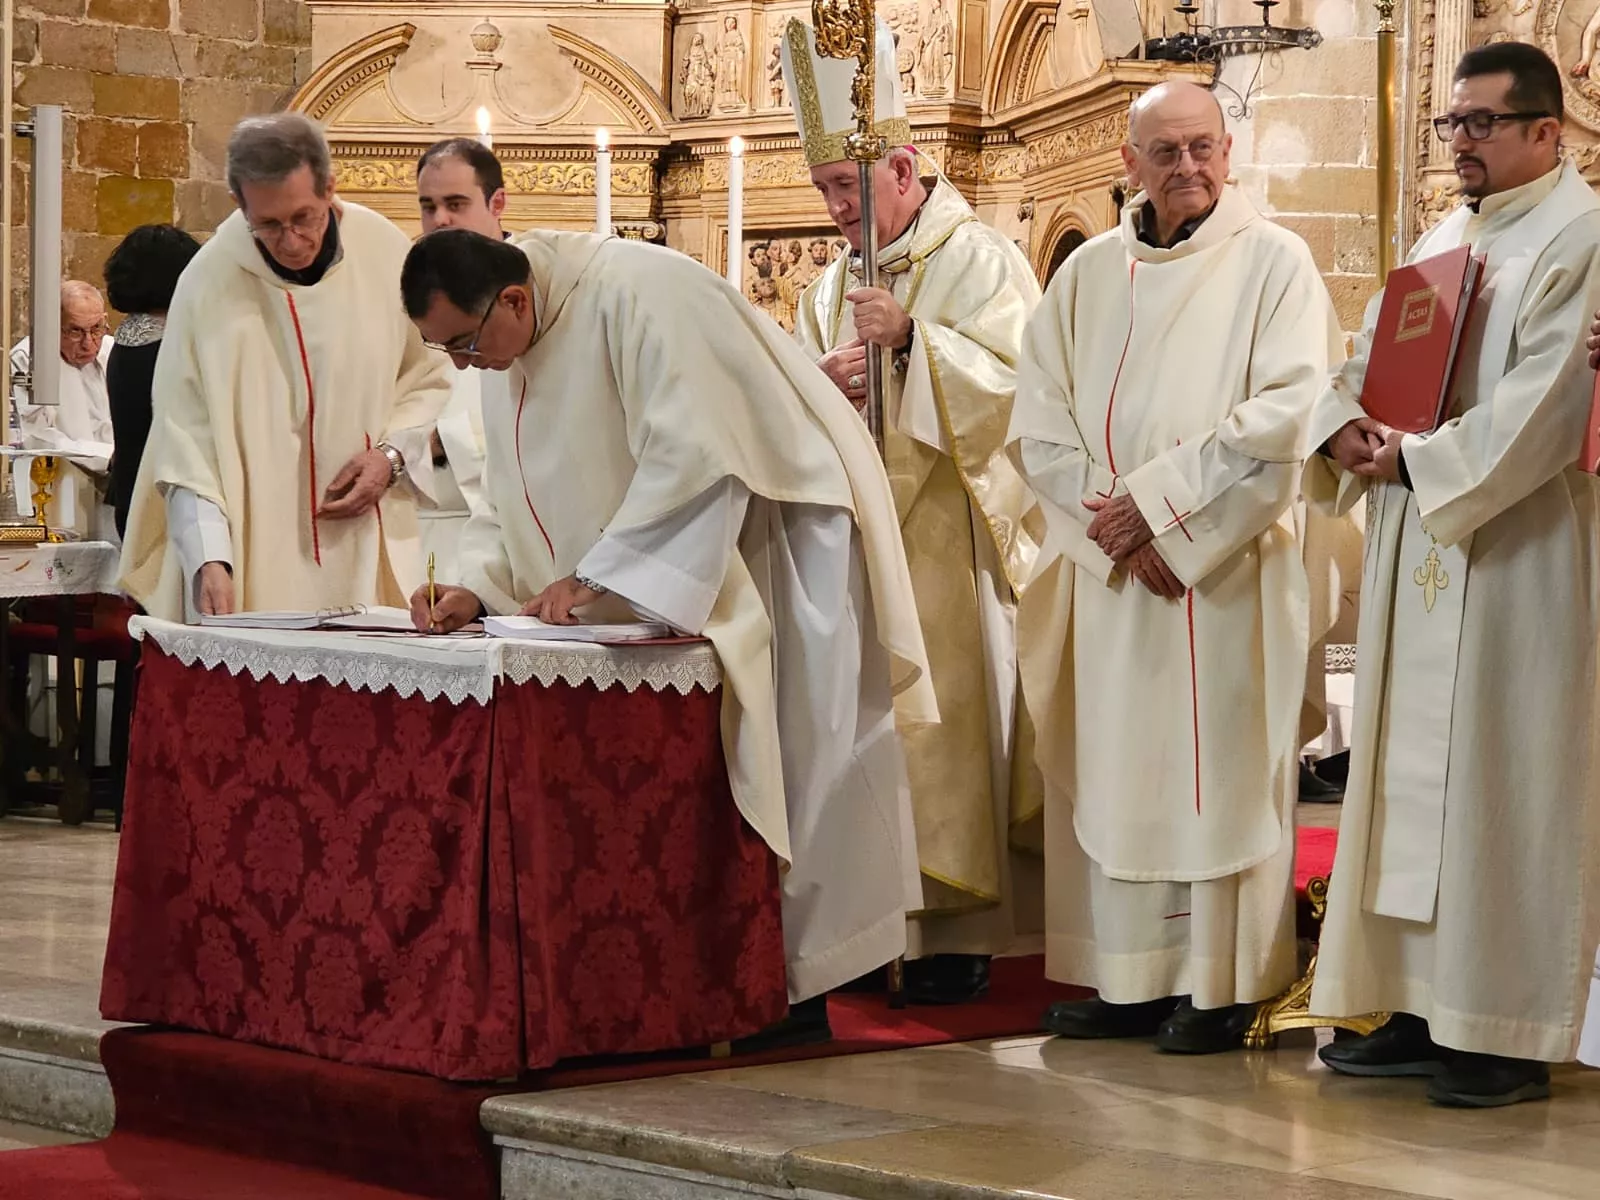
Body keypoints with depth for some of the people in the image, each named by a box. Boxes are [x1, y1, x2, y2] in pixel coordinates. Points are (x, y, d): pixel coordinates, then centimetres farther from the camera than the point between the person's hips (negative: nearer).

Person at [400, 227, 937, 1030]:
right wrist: (474, 587, -9)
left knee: (774, 768, -6)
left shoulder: (636, 295, -24)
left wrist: (595, 576, -28)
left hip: (777, 547, -8)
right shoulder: (510, 358, 4)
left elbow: (693, 456, -30)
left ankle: (795, 988, 0)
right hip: (683, 574, 8)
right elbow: (514, 500, 10)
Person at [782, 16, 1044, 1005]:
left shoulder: (979, 261, -3)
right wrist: (820, 383, -7)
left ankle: (957, 934, -3)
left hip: (950, 540, -6)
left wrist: (911, 338, -20)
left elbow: (1018, 382, -13)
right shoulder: (834, 286, 17)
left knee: (945, 715, -7)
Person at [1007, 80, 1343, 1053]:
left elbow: (1288, 412, -13)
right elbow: (1040, 423, 6)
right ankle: (1132, 980, 11)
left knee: (1217, 769, -2)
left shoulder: (1272, 261, -2)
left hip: (1222, 569, -4)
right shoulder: (1088, 274, 11)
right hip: (1108, 572, 4)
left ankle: (1222, 988, 4)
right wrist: (1113, 523, -9)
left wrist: (1155, 500, -15)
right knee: (1114, 774, 5)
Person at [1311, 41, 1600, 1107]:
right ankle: (1427, 1011, 15)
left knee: (1506, 780, -4)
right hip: (1419, 552, 8)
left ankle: (1511, 1034, 2)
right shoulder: (1443, 241, 17)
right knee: (1414, 772, 8)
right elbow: (1368, 360, 13)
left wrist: (1416, 461, -18)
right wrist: (1344, 428, -8)